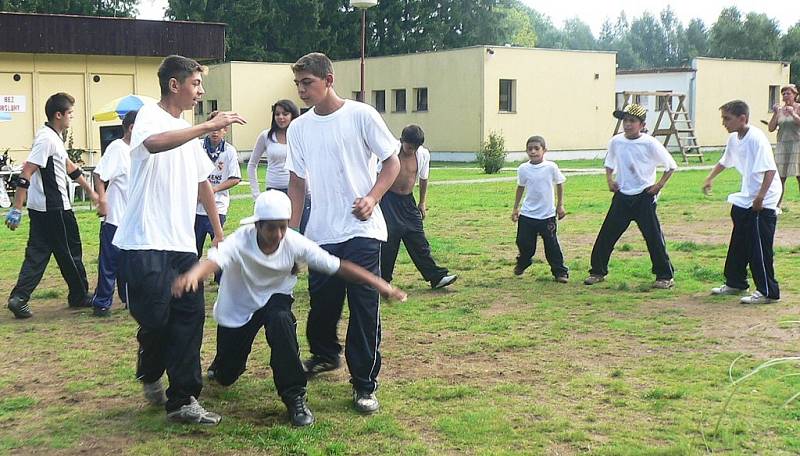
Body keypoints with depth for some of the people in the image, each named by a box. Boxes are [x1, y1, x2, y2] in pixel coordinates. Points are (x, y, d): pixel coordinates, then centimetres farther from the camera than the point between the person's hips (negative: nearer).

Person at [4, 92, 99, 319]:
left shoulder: (55, 137, 13)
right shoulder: (46, 138, -18)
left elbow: (69, 166, 25)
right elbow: (26, 173, -23)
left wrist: (90, 191, 32)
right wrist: (17, 208, -26)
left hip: (42, 208, 9)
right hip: (54, 209, -9)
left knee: (37, 254, 7)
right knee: (70, 253, 6)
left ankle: (19, 298, 1)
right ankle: (80, 296, 20)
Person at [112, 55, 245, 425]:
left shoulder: (189, 131, 20)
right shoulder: (150, 117, -6)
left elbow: (202, 183, 27)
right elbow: (154, 144, -32)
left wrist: (218, 232, 24)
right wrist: (208, 126, -34)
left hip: (182, 244, 7)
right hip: (146, 243, -7)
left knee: (190, 316, -1)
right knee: (155, 318, -4)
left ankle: (182, 400, 4)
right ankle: (150, 374, 27)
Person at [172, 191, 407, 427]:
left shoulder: (295, 243, -23)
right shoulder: (240, 242, -29)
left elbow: (338, 266, -23)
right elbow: (213, 261, -49)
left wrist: (379, 283, -31)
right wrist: (193, 275, -72)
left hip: (274, 299, 0)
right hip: (236, 309, 0)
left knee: (280, 320, -36)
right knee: (225, 377, 7)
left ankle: (294, 396, -23)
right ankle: (224, 362, 49)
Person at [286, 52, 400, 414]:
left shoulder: (361, 115, -5)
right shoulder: (298, 129, 7)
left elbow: (392, 163, 0)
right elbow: (296, 183, 13)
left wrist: (372, 198, -15)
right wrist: (290, 233, 7)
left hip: (361, 231, -4)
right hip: (320, 234, 4)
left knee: (365, 309, -4)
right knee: (322, 304, 13)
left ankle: (365, 385, 7)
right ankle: (324, 355, 41)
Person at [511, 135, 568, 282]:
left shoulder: (551, 167, -9)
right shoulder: (523, 169, -3)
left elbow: (559, 184, 5)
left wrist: (560, 205, 7)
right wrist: (515, 208, 14)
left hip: (547, 215, -2)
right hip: (527, 214, 2)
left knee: (551, 245, 0)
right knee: (524, 243, 8)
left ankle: (560, 271, 13)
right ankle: (522, 263, 37)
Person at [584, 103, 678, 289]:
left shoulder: (650, 143, -11)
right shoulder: (616, 142, 1)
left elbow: (671, 165, -4)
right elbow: (609, 164, 20)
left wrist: (659, 185, -8)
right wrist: (610, 180, 4)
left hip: (644, 197, -4)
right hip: (621, 196, 4)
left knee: (654, 237, -3)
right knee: (606, 235, 4)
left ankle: (665, 276, 8)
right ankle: (597, 271, 18)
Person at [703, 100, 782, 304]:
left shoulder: (756, 138, -21)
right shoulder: (734, 139, 7)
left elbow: (770, 169, -26)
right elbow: (724, 161, 27)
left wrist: (760, 197, -29)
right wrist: (710, 178, 24)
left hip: (763, 203, -9)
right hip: (744, 199, 10)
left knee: (759, 247, -7)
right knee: (738, 245, 17)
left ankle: (768, 292, 1)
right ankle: (735, 283, 30)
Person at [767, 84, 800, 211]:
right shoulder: (779, 110, 9)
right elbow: (771, 128, 4)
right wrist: (775, 114, -7)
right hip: (782, 145, 3)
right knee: (780, 177, 1)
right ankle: (777, 206, 7)